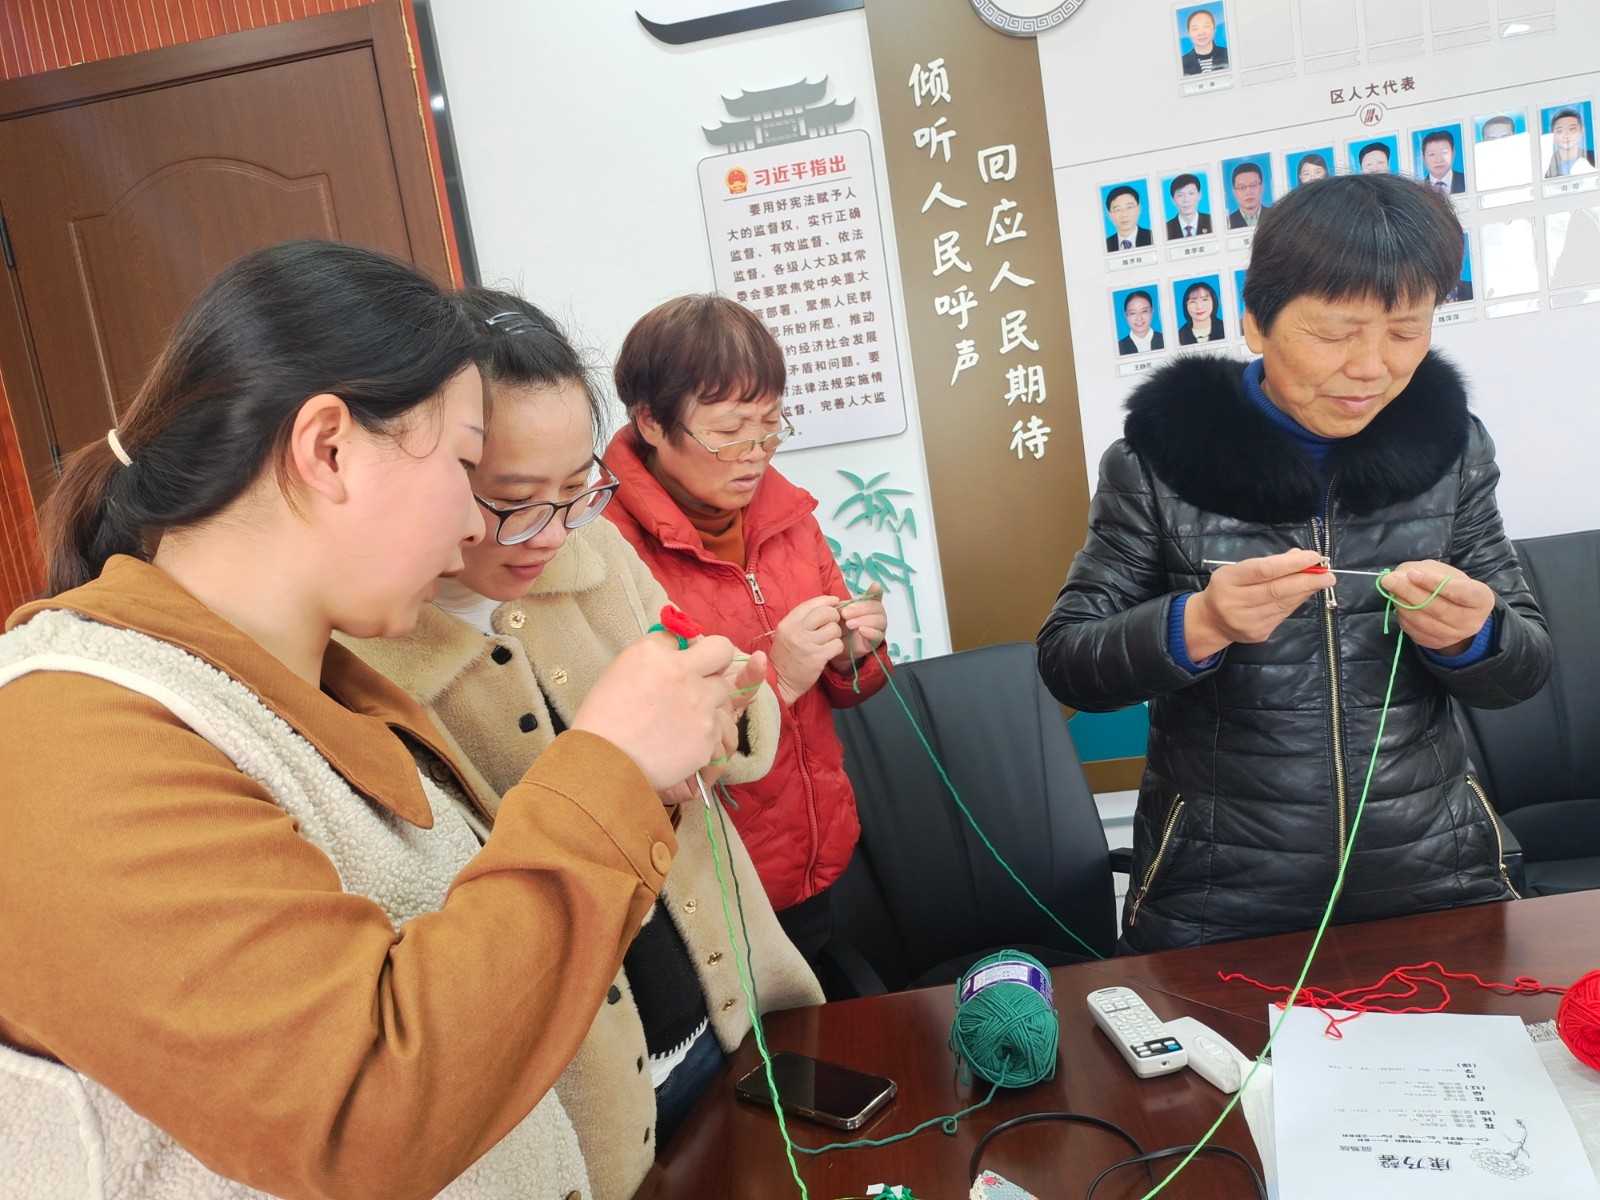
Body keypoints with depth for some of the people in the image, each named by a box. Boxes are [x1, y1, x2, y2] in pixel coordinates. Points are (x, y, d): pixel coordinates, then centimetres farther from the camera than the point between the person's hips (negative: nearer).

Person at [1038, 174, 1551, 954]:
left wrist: (1470, 634, -19)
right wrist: (1198, 624, -28)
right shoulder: (1161, 457, -11)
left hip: (1436, 882, 3)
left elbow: (1524, 669, 4)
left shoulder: (1450, 445, -2)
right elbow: (1065, 665, -10)